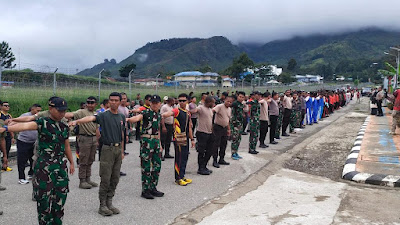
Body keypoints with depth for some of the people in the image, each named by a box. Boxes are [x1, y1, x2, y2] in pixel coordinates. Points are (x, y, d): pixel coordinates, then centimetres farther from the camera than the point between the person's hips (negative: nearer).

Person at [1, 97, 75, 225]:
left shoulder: (65, 127, 9)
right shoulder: (43, 123, -9)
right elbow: (26, 126, -28)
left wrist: (71, 163, 23)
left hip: (61, 166, 6)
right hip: (44, 167, -6)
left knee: (61, 196, 11)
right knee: (44, 197, -1)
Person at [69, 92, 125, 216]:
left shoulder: (122, 117, 11)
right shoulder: (104, 115, -6)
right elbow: (91, 118, -25)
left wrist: (122, 151, 15)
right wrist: (77, 121, -44)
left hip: (118, 149, 5)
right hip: (108, 149, -5)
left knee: (115, 179, 9)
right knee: (105, 179, -3)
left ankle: (109, 203, 21)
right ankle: (102, 205, 8)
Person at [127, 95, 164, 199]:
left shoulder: (159, 115, 14)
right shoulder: (146, 112, -8)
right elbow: (137, 118, -29)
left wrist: (159, 144, 20)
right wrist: (128, 119, -50)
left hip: (156, 141, 8)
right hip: (146, 140, -7)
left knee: (157, 165, 11)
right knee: (146, 166, -3)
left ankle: (153, 188, 23)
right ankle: (145, 190, 7)